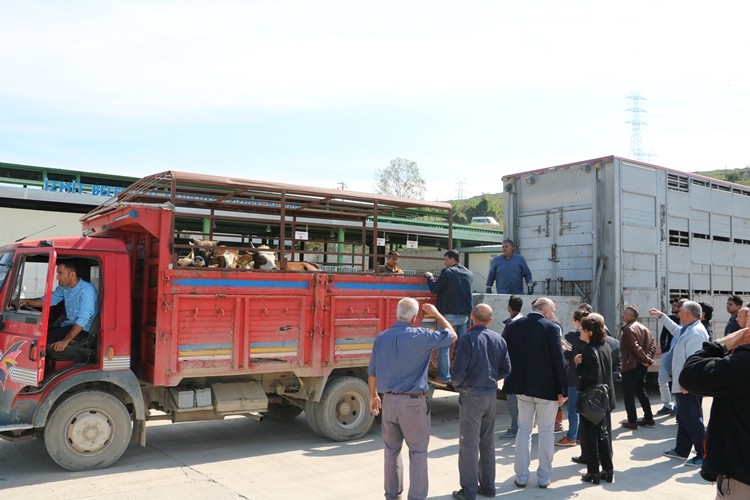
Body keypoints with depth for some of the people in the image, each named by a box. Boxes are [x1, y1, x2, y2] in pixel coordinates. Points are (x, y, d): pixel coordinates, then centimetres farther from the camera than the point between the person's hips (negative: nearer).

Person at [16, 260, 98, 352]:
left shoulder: (87, 290, -22)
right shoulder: (64, 287, 4)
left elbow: (83, 319, -29)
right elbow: (46, 300, 17)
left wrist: (66, 340, -34)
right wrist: (27, 301, -4)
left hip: (82, 330, -8)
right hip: (68, 325, 8)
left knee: (44, 339, -19)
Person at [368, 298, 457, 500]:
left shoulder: (381, 338, 1)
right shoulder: (421, 336, -13)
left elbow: (372, 373, 8)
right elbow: (452, 336, 2)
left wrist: (373, 396, 23)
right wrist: (436, 313, 11)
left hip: (389, 401, 5)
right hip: (413, 402, -5)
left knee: (391, 450, 16)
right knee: (418, 452, 6)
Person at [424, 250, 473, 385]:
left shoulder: (447, 272, -11)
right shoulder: (469, 274, 8)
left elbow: (434, 289, -7)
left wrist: (429, 277, 8)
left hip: (449, 314, -6)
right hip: (464, 314, 6)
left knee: (444, 345, 1)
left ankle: (444, 376, 0)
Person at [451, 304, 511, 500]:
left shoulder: (467, 339, -16)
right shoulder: (499, 339, 2)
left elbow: (459, 370, -18)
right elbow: (505, 369, 6)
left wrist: (456, 384, 2)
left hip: (471, 395, -6)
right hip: (491, 395, 6)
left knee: (469, 444, 1)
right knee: (488, 443, 17)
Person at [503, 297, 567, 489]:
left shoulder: (513, 326, 1)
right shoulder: (552, 328, -13)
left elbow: (507, 356, 5)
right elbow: (558, 361, -13)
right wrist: (562, 390, -6)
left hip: (523, 386, 4)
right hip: (547, 387, -4)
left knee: (524, 430, 13)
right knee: (546, 432, 9)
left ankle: (521, 476, 16)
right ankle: (544, 477, 17)